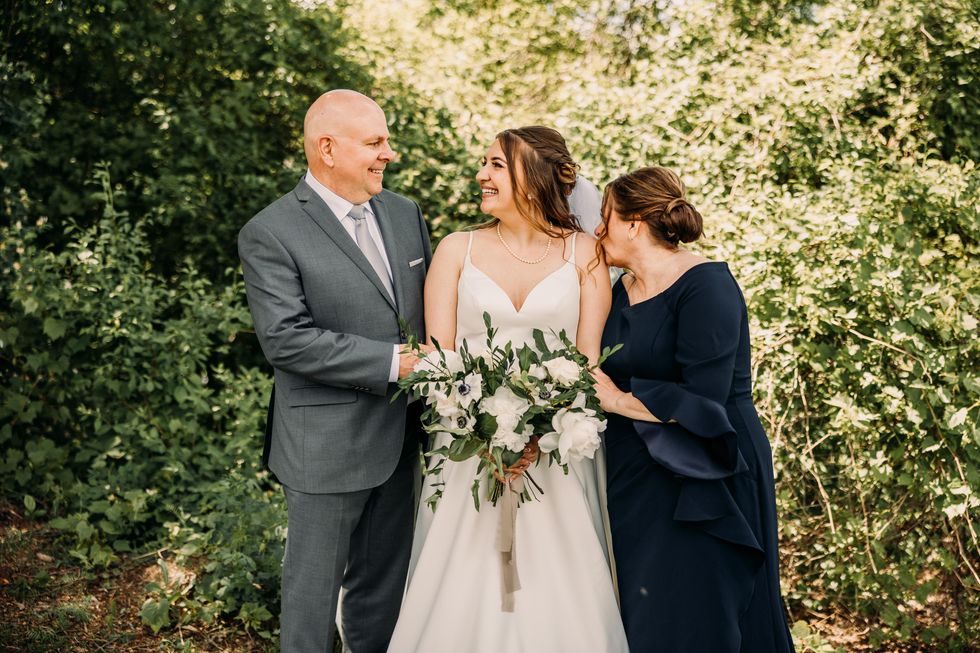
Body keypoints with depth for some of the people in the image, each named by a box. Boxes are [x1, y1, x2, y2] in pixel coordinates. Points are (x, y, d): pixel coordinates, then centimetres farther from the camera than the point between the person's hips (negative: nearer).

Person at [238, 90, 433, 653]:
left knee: (386, 584, 19)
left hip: (400, 438, 6)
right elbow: (288, 339, -21)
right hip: (327, 446, -6)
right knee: (315, 586, 10)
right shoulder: (270, 234, -13)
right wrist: (393, 363, -21)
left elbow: (432, 308, 13)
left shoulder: (405, 214, 7)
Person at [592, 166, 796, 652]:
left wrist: (618, 400, -13)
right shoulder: (621, 293, 8)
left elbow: (701, 399, -22)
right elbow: (606, 380, 10)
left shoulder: (705, 287, -14)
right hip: (635, 484, 7)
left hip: (700, 483, -7)